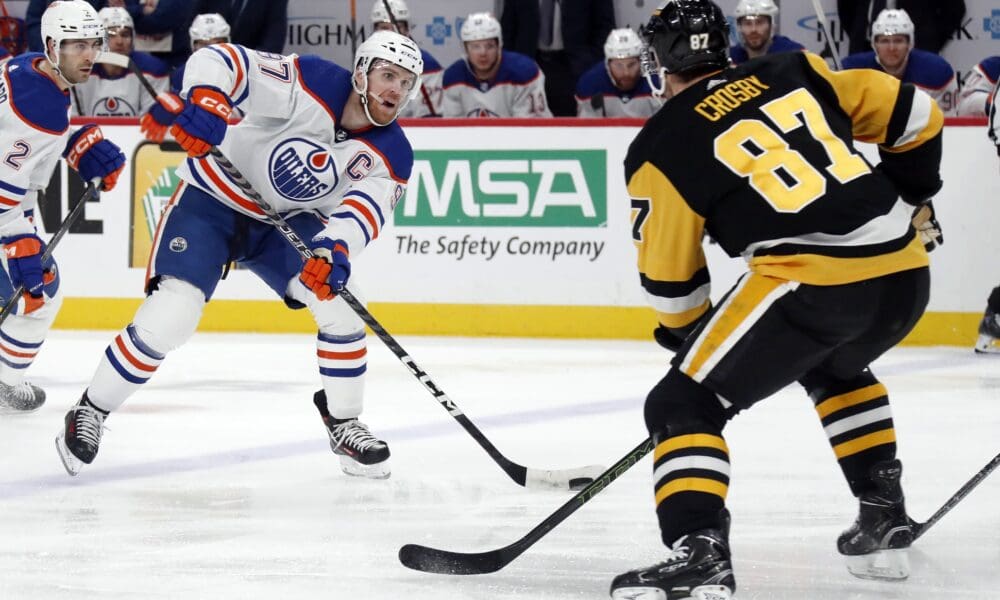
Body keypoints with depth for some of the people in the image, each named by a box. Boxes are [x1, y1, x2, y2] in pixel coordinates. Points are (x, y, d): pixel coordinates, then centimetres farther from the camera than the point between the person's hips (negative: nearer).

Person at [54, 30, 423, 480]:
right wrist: (206, 103, -49)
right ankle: (90, 413, 0)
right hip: (213, 198, -5)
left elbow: (366, 208, -28)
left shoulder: (391, 155, -12)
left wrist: (336, 249, -49)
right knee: (169, 317, -18)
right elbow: (218, 62, -28)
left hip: (287, 221, 5)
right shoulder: (312, 84, -25)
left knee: (338, 302, -13)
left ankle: (343, 424, 6)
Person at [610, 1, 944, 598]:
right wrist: (903, 201, 34)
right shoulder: (796, 73, 16)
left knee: (684, 404, 3)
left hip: (811, 281, -6)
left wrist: (688, 336, 30)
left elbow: (668, 276, 11)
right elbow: (914, 115, 17)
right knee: (835, 368, 38)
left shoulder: (662, 146, 5)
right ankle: (885, 517, 37)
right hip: (906, 273, 6)